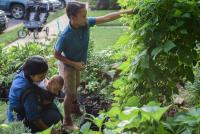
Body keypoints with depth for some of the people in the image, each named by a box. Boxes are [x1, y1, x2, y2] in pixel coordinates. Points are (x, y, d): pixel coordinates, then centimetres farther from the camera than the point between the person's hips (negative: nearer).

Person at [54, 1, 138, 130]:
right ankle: (67, 120, 30)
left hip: (77, 63, 7)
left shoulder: (86, 23, -23)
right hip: (68, 65, -7)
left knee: (75, 86, 29)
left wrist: (127, 12, -22)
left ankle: (74, 107, 56)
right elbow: (56, 55, -23)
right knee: (70, 93, 8)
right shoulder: (65, 36, -37)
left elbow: (106, 18, -19)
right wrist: (74, 64, -26)